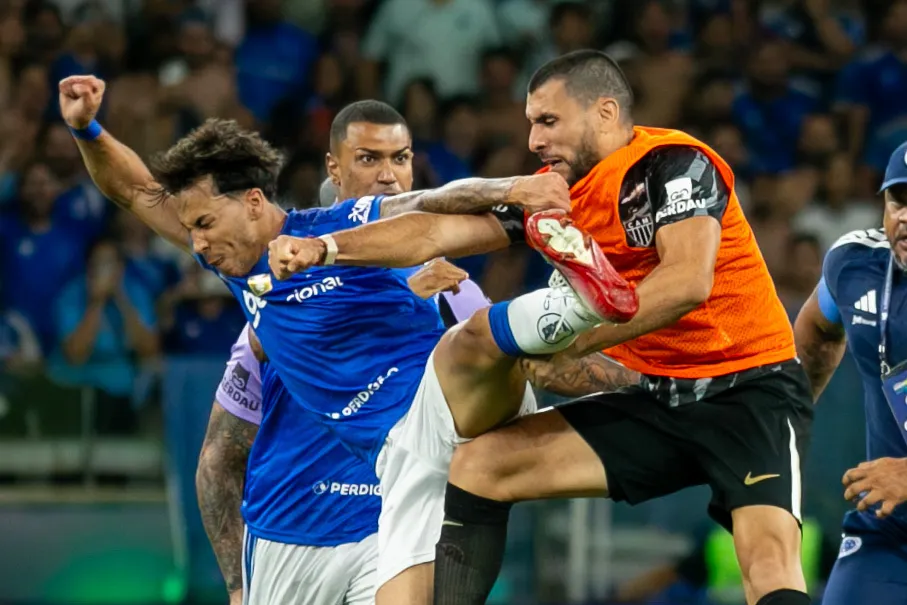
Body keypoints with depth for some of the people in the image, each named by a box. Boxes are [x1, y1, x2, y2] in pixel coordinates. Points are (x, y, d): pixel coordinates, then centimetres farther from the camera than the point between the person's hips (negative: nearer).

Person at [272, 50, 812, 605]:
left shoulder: (671, 162, -15)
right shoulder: (559, 194, 7)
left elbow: (687, 280, -29)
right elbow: (439, 231, 8)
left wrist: (567, 340, -27)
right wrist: (324, 248, -2)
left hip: (749, 391, -8)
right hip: (660, 398, 8)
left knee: (770, 558, -31)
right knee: (479, 466, 3)